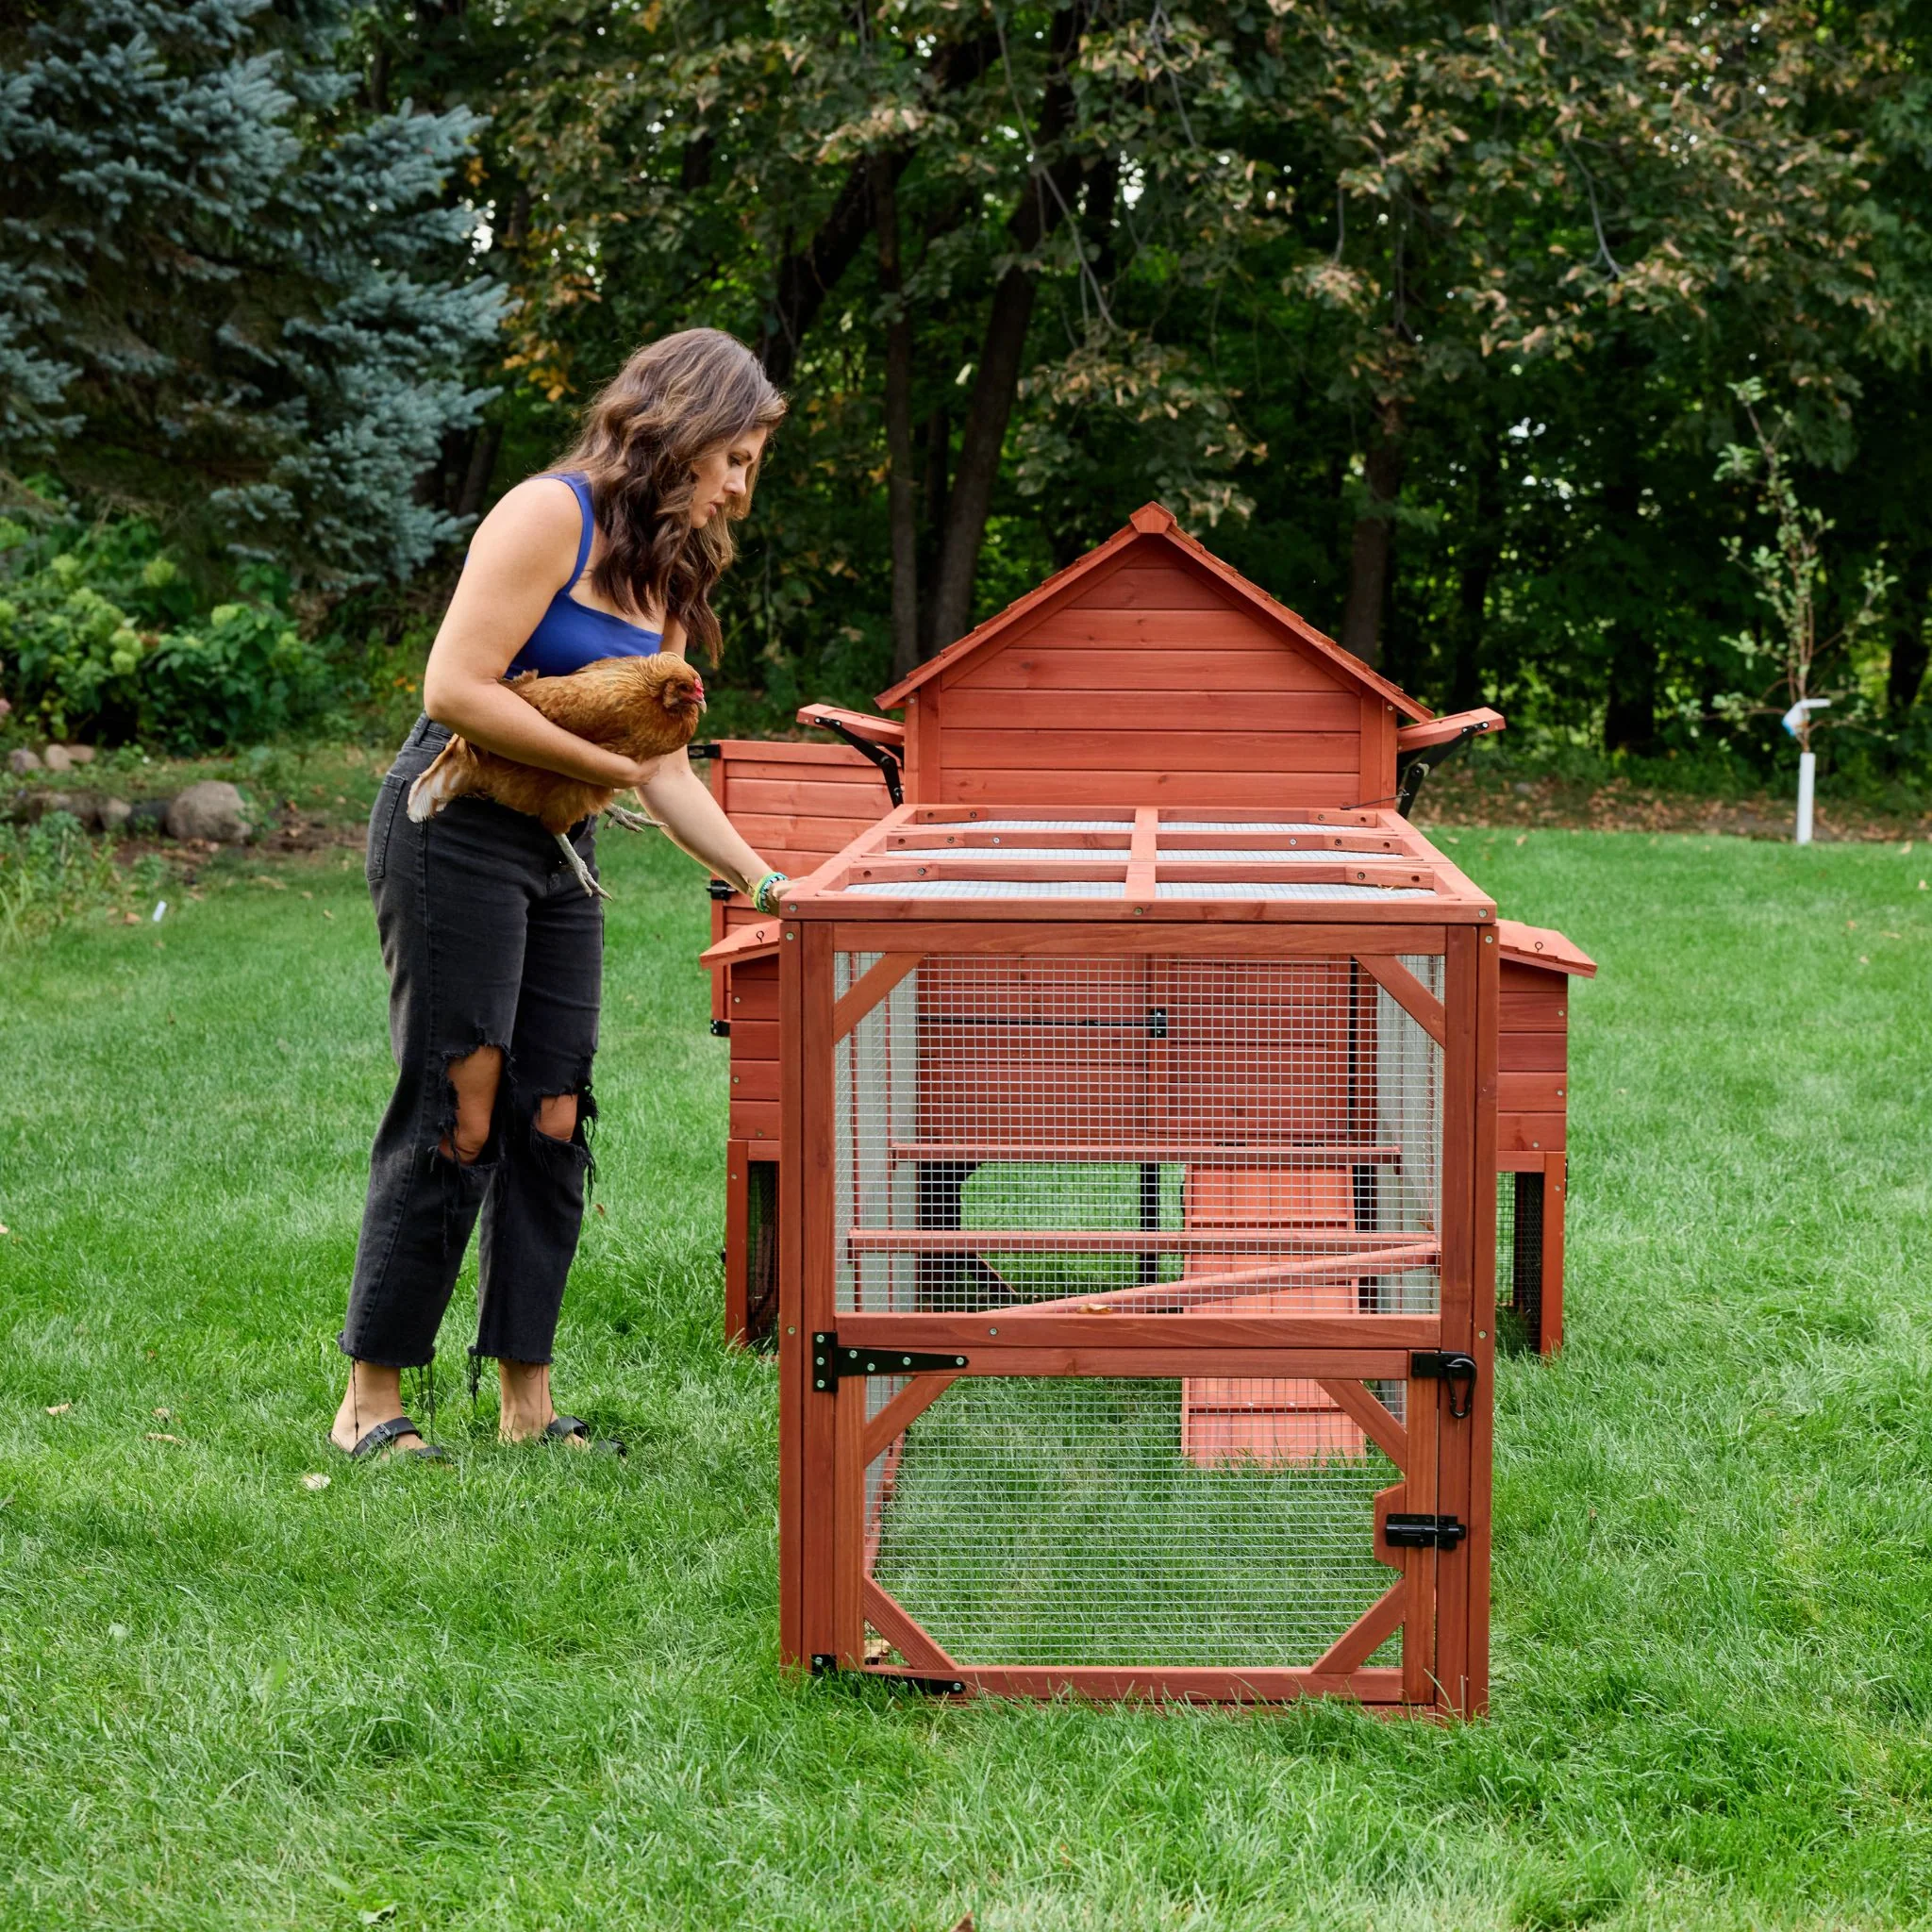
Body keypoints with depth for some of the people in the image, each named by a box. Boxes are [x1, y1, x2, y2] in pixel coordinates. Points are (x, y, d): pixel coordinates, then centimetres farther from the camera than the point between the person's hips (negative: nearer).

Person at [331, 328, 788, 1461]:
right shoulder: (552, 516, -11)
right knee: (457, 1115, -8)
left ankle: (526, 1402, 11)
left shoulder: (667, 571, 15)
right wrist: (604, 762, -13)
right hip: (456, 834, -8)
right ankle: (371, 1402, 1)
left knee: (551, 1120, 5)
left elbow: (664, 768, 14)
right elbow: (457, 689, -20)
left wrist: (760, 879, 5)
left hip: (557, 856, 8)